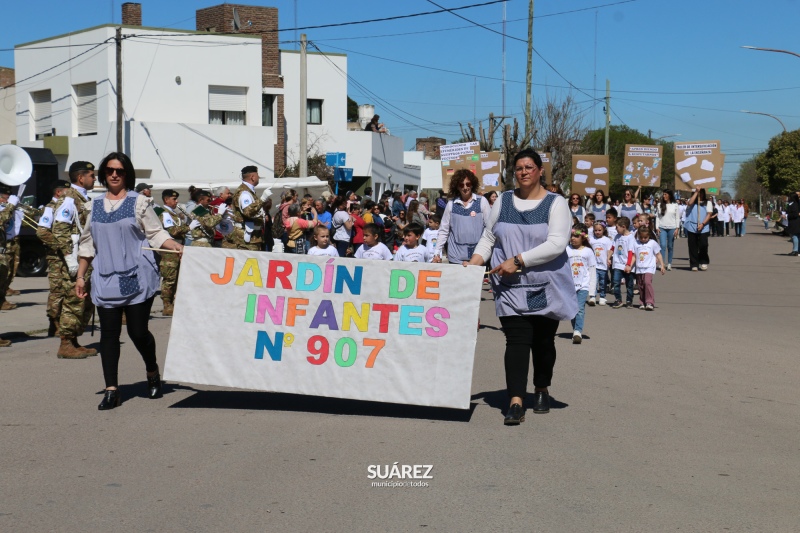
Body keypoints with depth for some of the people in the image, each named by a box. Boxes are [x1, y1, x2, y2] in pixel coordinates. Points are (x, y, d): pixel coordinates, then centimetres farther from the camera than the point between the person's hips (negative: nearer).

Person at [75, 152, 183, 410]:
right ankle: (111, 390, 5)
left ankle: (152, 372, 26)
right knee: (109, 333, 0)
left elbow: (156, 233, 0)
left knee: (138, 331, -3)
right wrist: (80, 276, 14)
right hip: (105, 280, 3)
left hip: (137, 278, -3)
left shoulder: (138, 202, 2)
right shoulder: (95, 205, 12)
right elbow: (87, 244, 17)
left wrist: (175, 246, -19)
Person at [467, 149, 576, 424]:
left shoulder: (556, 203, -2)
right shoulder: (503, 201, 10)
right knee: (516, 341, -10)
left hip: (547, 287, -1)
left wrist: (517, 261, -19)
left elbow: (556, 244, -14)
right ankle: (515, 402, -16)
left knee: (543, 342, 10)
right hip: (512, 288, 1)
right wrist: (475, 262, -4)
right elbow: (488, 237, 14)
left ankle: (541, 390, 32)